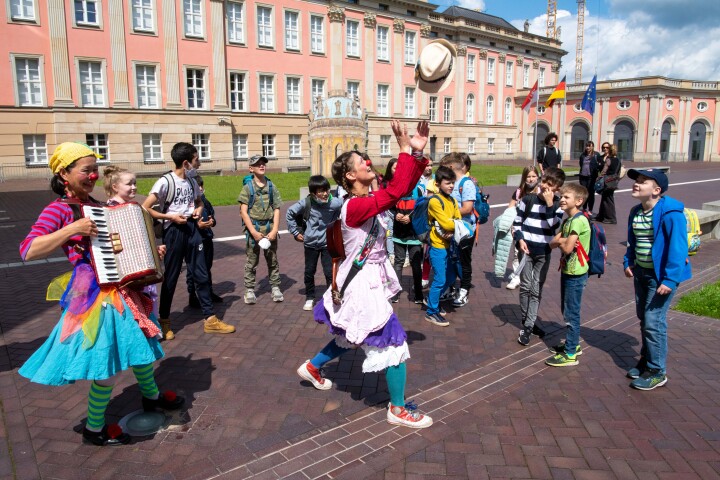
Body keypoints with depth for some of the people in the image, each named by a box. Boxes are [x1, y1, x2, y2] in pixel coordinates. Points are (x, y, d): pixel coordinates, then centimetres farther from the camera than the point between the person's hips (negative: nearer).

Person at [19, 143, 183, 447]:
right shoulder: (59, 210, -11)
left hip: (123, 288, 8)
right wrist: (73, 229, -27)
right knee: (109, 367, -1)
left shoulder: (97, 207, 10)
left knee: (142, 344, 21)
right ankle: (94, 428, 23)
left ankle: (151, 396, 45)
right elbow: (28, 251, -21)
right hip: (96, 295, -8)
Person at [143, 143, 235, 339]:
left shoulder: (192, 181, 7)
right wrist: (170, 216, -18)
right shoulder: (165, 182, -14)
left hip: (192, 229, 6)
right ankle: (164, 321, 22)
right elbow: (145, 209, -16)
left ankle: (210, 319, 16)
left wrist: (199, 210, 5)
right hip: (174, 231, -6)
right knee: (170, 278, 5)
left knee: (201, 275, 8)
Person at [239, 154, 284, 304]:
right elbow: (243, 212, -6)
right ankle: (249, 290, 13)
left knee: (273, 259, 9)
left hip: (270, 228, 2)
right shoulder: (247, 187, -2)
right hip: (253, 228, -2)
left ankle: (275, 287, 18)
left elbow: (276, 209, 3)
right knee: (252, 261, 4)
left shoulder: (271, 186, 5)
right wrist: (254, 232, -13)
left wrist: (275, 230, -7)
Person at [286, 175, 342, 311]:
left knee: (330, 272, -2)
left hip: (328, 243, -1)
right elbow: (290, 213, -2)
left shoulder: (335, 203, -21)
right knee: (309, 272, 12)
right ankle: (310, 298, 31)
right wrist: (295, 232, 0)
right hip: (310, 243, 2)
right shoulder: (306, 203, -16)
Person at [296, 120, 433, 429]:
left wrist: (418, 151, -10)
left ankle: (311, 368, 49)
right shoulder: (355, 207, -24)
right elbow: (396, 191, -35)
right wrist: (406, 150, -31)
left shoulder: (371, 200, 4)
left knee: (351, 338, 27)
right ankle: (398, 409, 17)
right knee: (394, 343, 0)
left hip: (371, 281, 10)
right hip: (362, 286, -10)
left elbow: (406, 186, 1)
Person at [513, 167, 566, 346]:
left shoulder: (558, 205, -2)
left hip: (544, 252, 1)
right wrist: (520, 240, -13)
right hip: (526, 250, -1)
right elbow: (516, 222, 1)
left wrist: (549, 204, -19)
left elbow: (554, 227, -15)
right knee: (525, 287, 7)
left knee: (537, 290, 4)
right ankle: (527, 321, 23)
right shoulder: (528, 200, -4)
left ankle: (527, 327, 10)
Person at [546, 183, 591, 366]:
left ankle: (570, 354, 7)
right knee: (566, 311, 19)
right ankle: (573, 344, 34)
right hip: (567, 270, 9)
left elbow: (567, 248, -24)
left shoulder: (578, 220, -19)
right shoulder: (567, 220, 11)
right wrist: (563, 241, -16)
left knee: (571, 313, -2)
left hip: (575, 273, -9)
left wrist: (560, 242, -5)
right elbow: (552, 243, 3)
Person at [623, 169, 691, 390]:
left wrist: (670, 280, -26)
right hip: (641, 272, 8)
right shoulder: (636, 212, 4)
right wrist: (628, 262, 7)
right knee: (643, 318, 17)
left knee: (653, 321, -5)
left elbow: (678, 247, -23)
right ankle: (646, 360, 34)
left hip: (661, 276, -8)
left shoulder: (670, 214, -21)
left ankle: (657, 372, 10)